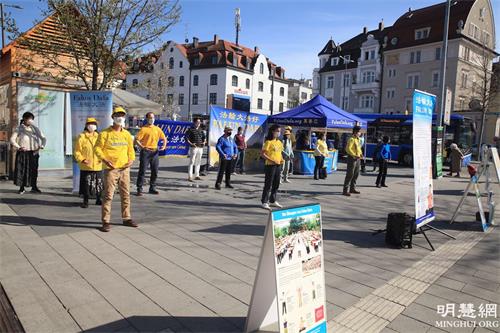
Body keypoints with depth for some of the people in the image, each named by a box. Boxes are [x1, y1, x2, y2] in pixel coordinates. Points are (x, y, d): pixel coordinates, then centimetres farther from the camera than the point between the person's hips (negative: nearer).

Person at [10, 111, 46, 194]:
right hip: (22, 152, -2)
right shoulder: (19, 129, 2)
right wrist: (19, 147, -16)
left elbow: (43, 138, 8)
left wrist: (41, 146, -9)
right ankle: (22, 188, 7)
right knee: (22, 169, -1)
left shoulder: (35, 129, 9)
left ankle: (34, 187, 9)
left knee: (34, 169, 0)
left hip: (33, 152, 2)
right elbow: (12, 139, -2)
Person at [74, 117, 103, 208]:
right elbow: (77, 151, -2)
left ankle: (98, 200, 25)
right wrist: (82, 159, -16)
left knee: (98, 183, 10)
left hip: (98, 165, 4)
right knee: (86, 184, 1)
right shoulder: (81, 137, -2)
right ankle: (85, 201, 15)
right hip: (86, 166, -3)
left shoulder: (99, 136, 10)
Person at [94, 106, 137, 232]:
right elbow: (97, 148, -2)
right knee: (108, 195, -4)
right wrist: (104, 159, -15)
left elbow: (131, 149, 19)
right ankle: (106, 221, 4)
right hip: (111, 169, -5)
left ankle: (126, 218, 24)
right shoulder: (105, 133, -3)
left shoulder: (126, 134, 12)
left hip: (125, 169, 5)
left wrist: (131, 159, 2)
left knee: (126, 194, 12)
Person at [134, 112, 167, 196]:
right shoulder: (143, 129, -4)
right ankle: (139, 189, 4)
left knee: (155, 171, 8)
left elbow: (164, 138, 18)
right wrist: (142, 147, -25)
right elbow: (136, 140, -10)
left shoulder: (157, 129, 11)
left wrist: (164, 146, 0)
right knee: (142, 171, -2)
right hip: (146, 152, -5)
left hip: (155, 152, 5)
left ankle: (152, 188, 20)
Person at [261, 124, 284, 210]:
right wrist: (272, 160, -19)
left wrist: (281, 159, 3)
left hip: (278, 165, 7)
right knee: (268, 184, -3)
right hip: (270, 165, -7)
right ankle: (264, 202, 4)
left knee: (276, 184, 12)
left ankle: (273, 201, 25)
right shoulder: (268, 142, -10)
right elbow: (262, 154, -14)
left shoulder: (279, 142, 13)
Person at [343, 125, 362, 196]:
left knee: (356, 174, 14)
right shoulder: (351, 139, -14)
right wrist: (354, 155, -25)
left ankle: (352, 188, 24)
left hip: (357, 159, 9)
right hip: (352, 158, -9)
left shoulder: (358, 139, 15)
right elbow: (348, 149, -22)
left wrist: (360, 153, 7)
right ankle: (345, 190, -5)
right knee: (350, 174, -8)